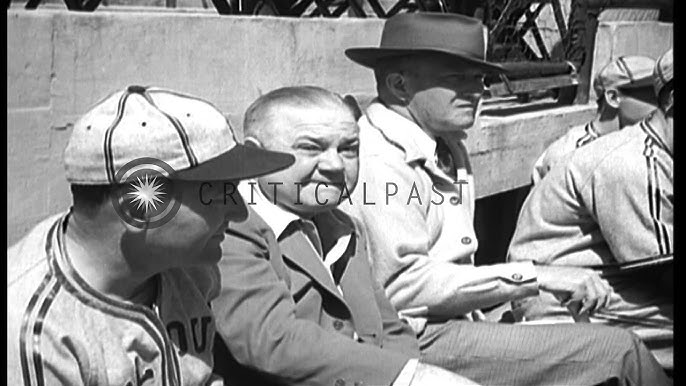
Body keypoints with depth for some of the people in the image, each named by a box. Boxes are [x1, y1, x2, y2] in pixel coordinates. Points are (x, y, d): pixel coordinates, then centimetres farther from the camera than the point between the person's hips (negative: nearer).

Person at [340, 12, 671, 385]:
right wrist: (534, 276, -20)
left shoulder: (449, 149, 15)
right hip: (416, 343, -9)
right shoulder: (380, 163, -15)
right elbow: (406, 286, -21)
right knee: (621, 352, -13)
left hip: (451, 323, 9)